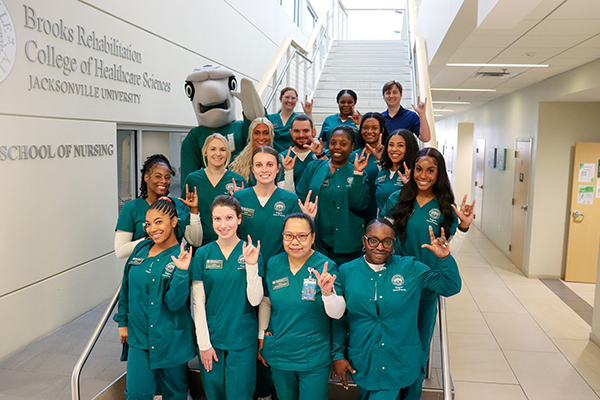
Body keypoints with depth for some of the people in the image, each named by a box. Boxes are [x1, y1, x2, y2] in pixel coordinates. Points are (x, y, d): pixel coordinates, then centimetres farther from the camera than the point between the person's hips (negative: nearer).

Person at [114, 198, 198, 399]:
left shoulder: (181, 257, -13)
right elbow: (127, 287, 13)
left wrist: (181, 272, -32)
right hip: (139, 336, 4)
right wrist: (123, 321, 14)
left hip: (170, 339, -3)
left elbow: (174, 303, -20)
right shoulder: (141, 248, 2)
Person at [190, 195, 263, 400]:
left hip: (242, 340, -1)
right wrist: (204, 343, -4)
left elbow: (255, 300, -9)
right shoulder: (203, 254, -3)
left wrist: (252, 265, -22)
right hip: (210, 337, 1)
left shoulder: (251, 252, -5)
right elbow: (198, 303, -1)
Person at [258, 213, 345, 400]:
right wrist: (261, 336, 9)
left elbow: (337, 313, -21)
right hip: (278, 353, 4)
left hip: (314, 358, -3)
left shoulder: (326, 267, -14)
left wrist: (328, 292, -39)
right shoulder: (273, 264, -4)